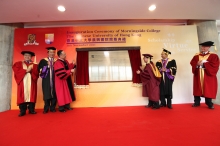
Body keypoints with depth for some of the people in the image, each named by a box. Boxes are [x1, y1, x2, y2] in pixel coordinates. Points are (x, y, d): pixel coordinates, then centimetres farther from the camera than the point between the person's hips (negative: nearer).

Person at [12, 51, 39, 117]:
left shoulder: (34, 65, 17)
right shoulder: (18, 64, 15)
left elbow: (36, 73, 3)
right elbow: (17, 72, -3)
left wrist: (31, 70, -14)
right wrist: (26, 70, -11)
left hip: (31, 83, 1)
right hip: (22, 82, -1)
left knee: (31, 96, -2)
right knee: (22, 96, -5)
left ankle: (31, 109, 3)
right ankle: (22, 111, 0)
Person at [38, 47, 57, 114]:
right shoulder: (43, 60, 6)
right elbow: (39, 69, -5)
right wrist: (47, 66, -14)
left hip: (54, 80, 2)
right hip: (46, 80, -1)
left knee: (54, 94, 3)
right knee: (47, 94, 1)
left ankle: (52, 108, 14)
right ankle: (46, 108, 13)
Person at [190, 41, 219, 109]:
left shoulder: (213, 56, 2)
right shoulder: (196, 56, 10)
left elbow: (214, 65, -9)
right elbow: (192, 63, 1)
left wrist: (204, 64, -14)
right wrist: (197, 64, -19)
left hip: (208, 76, -2)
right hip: (198, 76, 2)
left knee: (208, 90, 2)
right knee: (197, 89, 6)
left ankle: (209, 104, 17)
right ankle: (197, 102, 16)